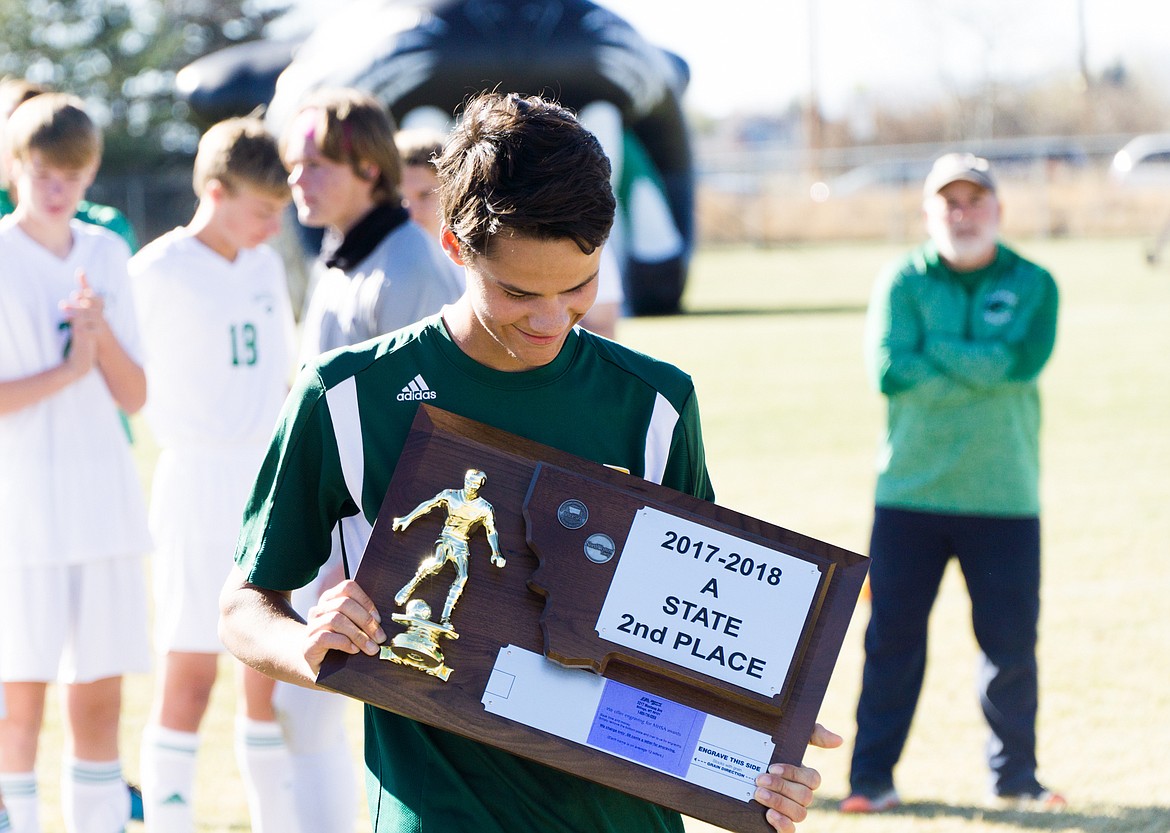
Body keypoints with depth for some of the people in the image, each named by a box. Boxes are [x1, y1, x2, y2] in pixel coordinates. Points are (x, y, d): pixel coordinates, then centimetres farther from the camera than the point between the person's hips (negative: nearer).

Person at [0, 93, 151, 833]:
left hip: (104, 501, 4)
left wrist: (102, 333, -8)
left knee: (101, 695, 6)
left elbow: (134, 397, 7)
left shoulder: (108, 255, 9)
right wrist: (68, 370, -14)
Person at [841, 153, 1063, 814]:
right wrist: (985, 370, -11)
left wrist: (936, 351, -11)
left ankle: (1014, 776, 15)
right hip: (910, 490, 0)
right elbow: (889, 368, -12)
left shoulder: (1032, 285, 6)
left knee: (1012, 640, 2)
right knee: (893, 636, 1)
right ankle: (872, 777, 7)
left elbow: (1024, 359, -13)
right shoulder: (902, 282, 4)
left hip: (1004, 497, 0)